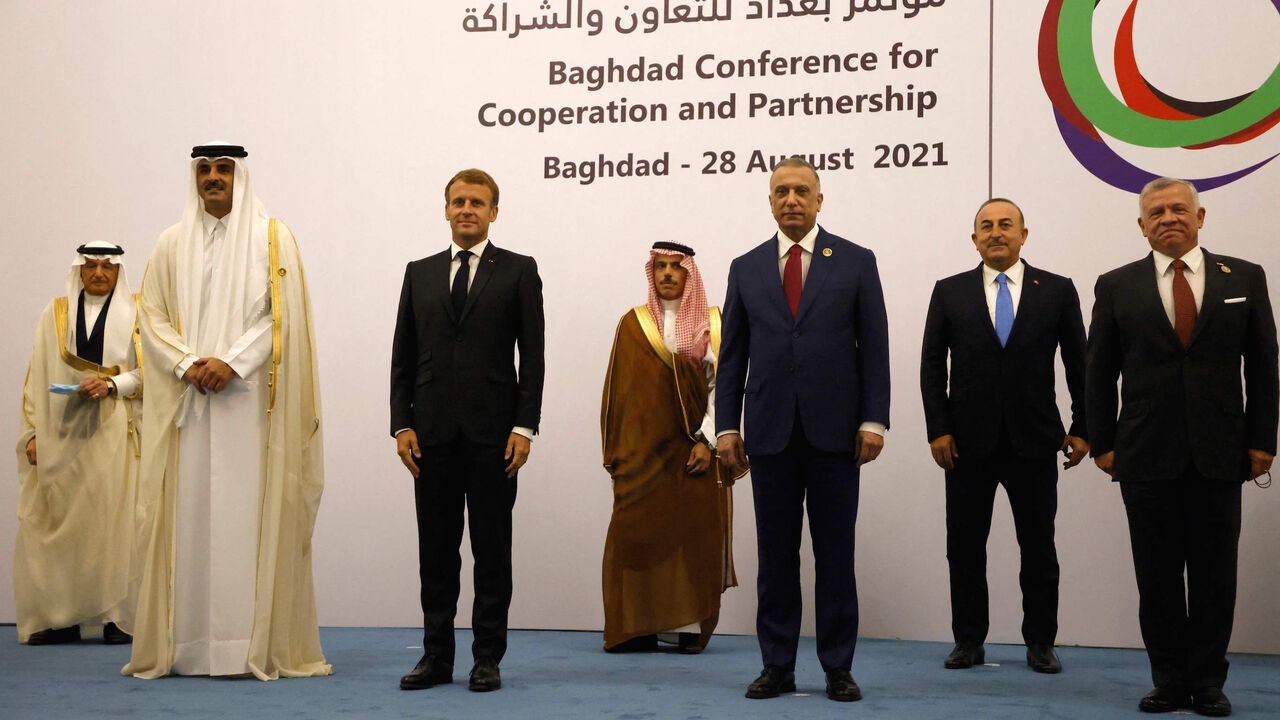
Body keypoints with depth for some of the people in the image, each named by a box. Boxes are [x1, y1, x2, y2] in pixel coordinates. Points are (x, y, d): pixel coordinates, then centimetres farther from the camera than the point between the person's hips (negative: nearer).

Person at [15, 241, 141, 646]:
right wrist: (33, 432, 3)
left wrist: (111, 385, -15)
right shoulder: (55, 314, 14)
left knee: (113, 518, -8)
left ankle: (115, 616, -4)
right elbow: (37, 379, 11)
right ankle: (61, 617, 0)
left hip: (113, 432, -2)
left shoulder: (135, 315, 8)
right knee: (55, 521, -4)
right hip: (61, 431, 2)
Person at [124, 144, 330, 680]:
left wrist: (232, 362, -13)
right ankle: (183, 644, 4)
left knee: (253, 514, -5)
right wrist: (188, 363, -8)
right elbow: (152, 317, 8)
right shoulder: (172, 244, 14)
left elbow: (282, 314, -3)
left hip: (252, 400, -2)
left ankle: (263, 643, -2)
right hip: (187, 401, 3)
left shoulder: (272, 238, 6)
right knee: (189, 517, 0)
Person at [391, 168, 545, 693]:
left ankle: (488, 658, 11)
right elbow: (402, 357, 11)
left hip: (492, 433, -3)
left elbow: (532, 356, -1)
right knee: (436, 550, 7)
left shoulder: (518, 271, 3)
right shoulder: (420, 273, 13)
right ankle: (437, 656, 15)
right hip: (433, 433, 3)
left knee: (492, 549, 3)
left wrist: (524, 427, -9)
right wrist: (402, 424, 1)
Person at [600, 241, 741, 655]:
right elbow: (618, 389, 6)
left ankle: (689, 625, 4)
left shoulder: (711, 324, 4)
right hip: (644, 449, 1)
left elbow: (721, 384, -1)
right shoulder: (633, 324, 8)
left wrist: (707, 440, -11)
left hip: (694, 448, -1)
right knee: (637, 532, -3)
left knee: (694, 534, -2)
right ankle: (639, 627, 3)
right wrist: (616, 451, 1)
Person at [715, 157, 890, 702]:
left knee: (835, 553, 3)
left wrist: (873, 421, -6)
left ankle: (838, 668, 12)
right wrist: (727, 426, 3)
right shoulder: (746, 268, 10)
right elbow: (732, 355, 9)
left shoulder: (856, 262, 5)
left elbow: (874, 347, 2)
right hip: (770, 432, 2)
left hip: (833, 430, -1)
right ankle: (777, 666, 14)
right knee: (775, 554, 6)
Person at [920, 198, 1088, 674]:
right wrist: (938, 429, -5)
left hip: (1034, 441, 0)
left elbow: (1078, 364, 6)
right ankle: (969, 640, 16)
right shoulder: (949, 292, 5)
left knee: (1038, 546, 6)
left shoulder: (1057, 291, 4)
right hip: (968, 442, 1)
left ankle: (1040, 642, 17)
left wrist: (1081, 429, 1)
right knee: (965, 546, 6)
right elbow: (931, 366, 3)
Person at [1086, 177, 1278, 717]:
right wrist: (1102, 444, 2)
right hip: (1147, 454, 0)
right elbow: (1099, 373, 7)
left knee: (1214, 572, 5)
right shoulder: (1116, 286, 5)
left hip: (1220, 452, 0)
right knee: (1157, 575, 4)